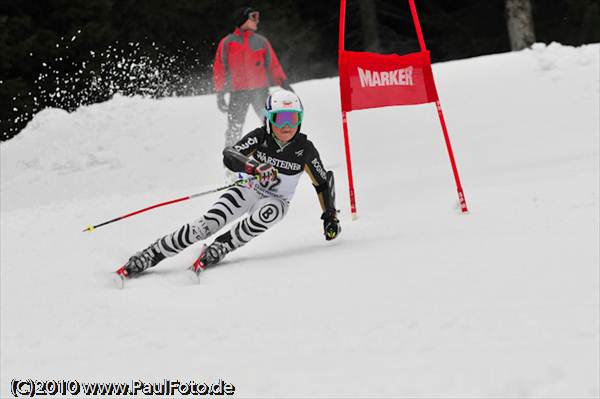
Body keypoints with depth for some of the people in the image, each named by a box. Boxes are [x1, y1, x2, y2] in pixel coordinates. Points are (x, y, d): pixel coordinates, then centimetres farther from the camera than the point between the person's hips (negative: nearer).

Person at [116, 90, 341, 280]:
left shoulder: (305, 149, -15)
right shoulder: (260, 137, -17)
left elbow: (323, 182, 0)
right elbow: (229, 156, -32)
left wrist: (330, 216, 1)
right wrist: (255, 167, -50)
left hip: (276, 201, 0)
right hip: (249, 191, 0)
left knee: (268, 212, -39)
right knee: (206, 225, -23)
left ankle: (219, 248, -28)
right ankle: (151, 255, -22)